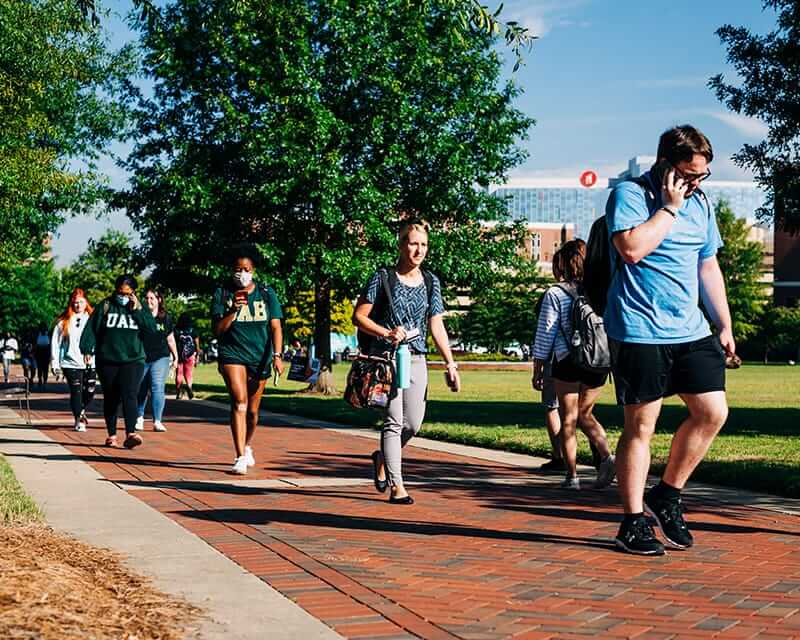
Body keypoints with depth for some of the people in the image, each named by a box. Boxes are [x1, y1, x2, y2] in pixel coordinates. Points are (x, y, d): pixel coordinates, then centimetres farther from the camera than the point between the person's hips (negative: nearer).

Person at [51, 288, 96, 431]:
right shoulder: (64, 322, 3)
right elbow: (55, 343, 4)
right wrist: (55, 363, 1)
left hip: (89, 363, 2)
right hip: (71, 363, -2)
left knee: (90, 391, 3)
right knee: (76, 392, -4)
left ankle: (82, 411, 32)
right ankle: (79, 420, 8)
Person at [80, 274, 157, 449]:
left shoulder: (140, 307, 8)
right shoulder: (105, 306, 5)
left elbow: (152, 329, -4)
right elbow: (92, 328, 3)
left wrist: (138, 310, -9)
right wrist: (87, 348, -8)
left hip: (133, 360, -1)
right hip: (107, 361, 1)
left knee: (129, 395, -17)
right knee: (110, 399, 9)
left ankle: (131, 434, -26)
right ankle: (111, 435, 20)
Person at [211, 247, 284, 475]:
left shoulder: (266, 293, 4)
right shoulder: (222, 293, 1)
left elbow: (275, 327, 1)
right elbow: (217, 330, -2)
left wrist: (277, 355, -11)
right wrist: (233, 310, -17)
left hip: (259, 357, 2)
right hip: (232, 355, -2)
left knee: (252, 410, 10)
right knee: (239, 402, -20)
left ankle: (247, 446, 38)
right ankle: (240, 457, -23)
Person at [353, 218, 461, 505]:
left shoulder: (430, 282, 9)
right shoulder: (382, 278, -4)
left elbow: (436, 326, 9)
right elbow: (359, 317, -4)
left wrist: (450, 365, 4)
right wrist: (387, 333, -18)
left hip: (417, 359, 5)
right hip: (386, 357, -4)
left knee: (413, 424, 4)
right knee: (394, 421, -8)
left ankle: (382, 457, 33)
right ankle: (396, 486, -3)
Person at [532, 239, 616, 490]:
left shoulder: (555, 294, -4)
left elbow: (545, 335, -3)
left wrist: (537, 369, 4)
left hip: (568, 362, -4)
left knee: (568, 420, 8)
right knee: (585, 414, 20)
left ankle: (572, 476, 9)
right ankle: (607, 456, -1)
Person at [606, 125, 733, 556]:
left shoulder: (699, 203, 16)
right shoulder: (629, 195, -6)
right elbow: (632, 248, -23)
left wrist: (724, 326, 20)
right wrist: (669, 207, -14)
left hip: (691, 331, 7)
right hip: (640, 332, -7)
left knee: (713, 412, 0)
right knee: (640, 425, -1)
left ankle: (667, 495, 17)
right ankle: (633, 522, 8)